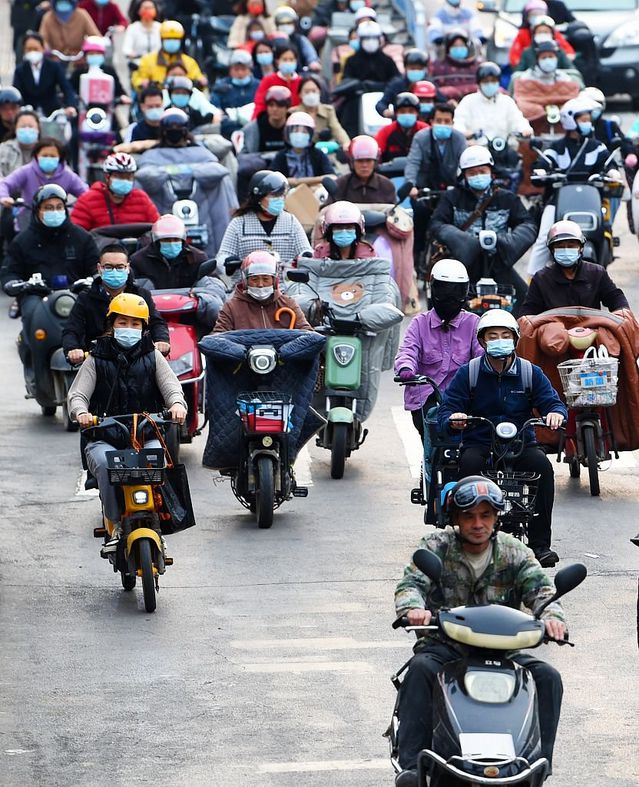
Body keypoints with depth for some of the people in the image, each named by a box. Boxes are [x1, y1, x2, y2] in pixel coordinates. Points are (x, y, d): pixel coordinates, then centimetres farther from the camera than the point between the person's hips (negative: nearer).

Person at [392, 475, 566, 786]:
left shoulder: (514, 553, 6)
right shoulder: (435, 546, 1)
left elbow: (541, 590, -5)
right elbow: (410, 583, -11)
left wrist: (551, 615, -30)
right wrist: (413, 608, -37)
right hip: (443, 644, -2)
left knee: (548, 677, -23)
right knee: (421, 669, -35)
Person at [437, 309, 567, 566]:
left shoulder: (530, 373, 7)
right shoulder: (467, 374, 3)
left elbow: (552, 401, 1)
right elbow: (445, 412, -2)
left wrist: (555, 413, -25)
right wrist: (453, 420, -27)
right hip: (479, 444, -1)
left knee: (542, 465, -28)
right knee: (469, 463, -34)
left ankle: (540, 543, -22)